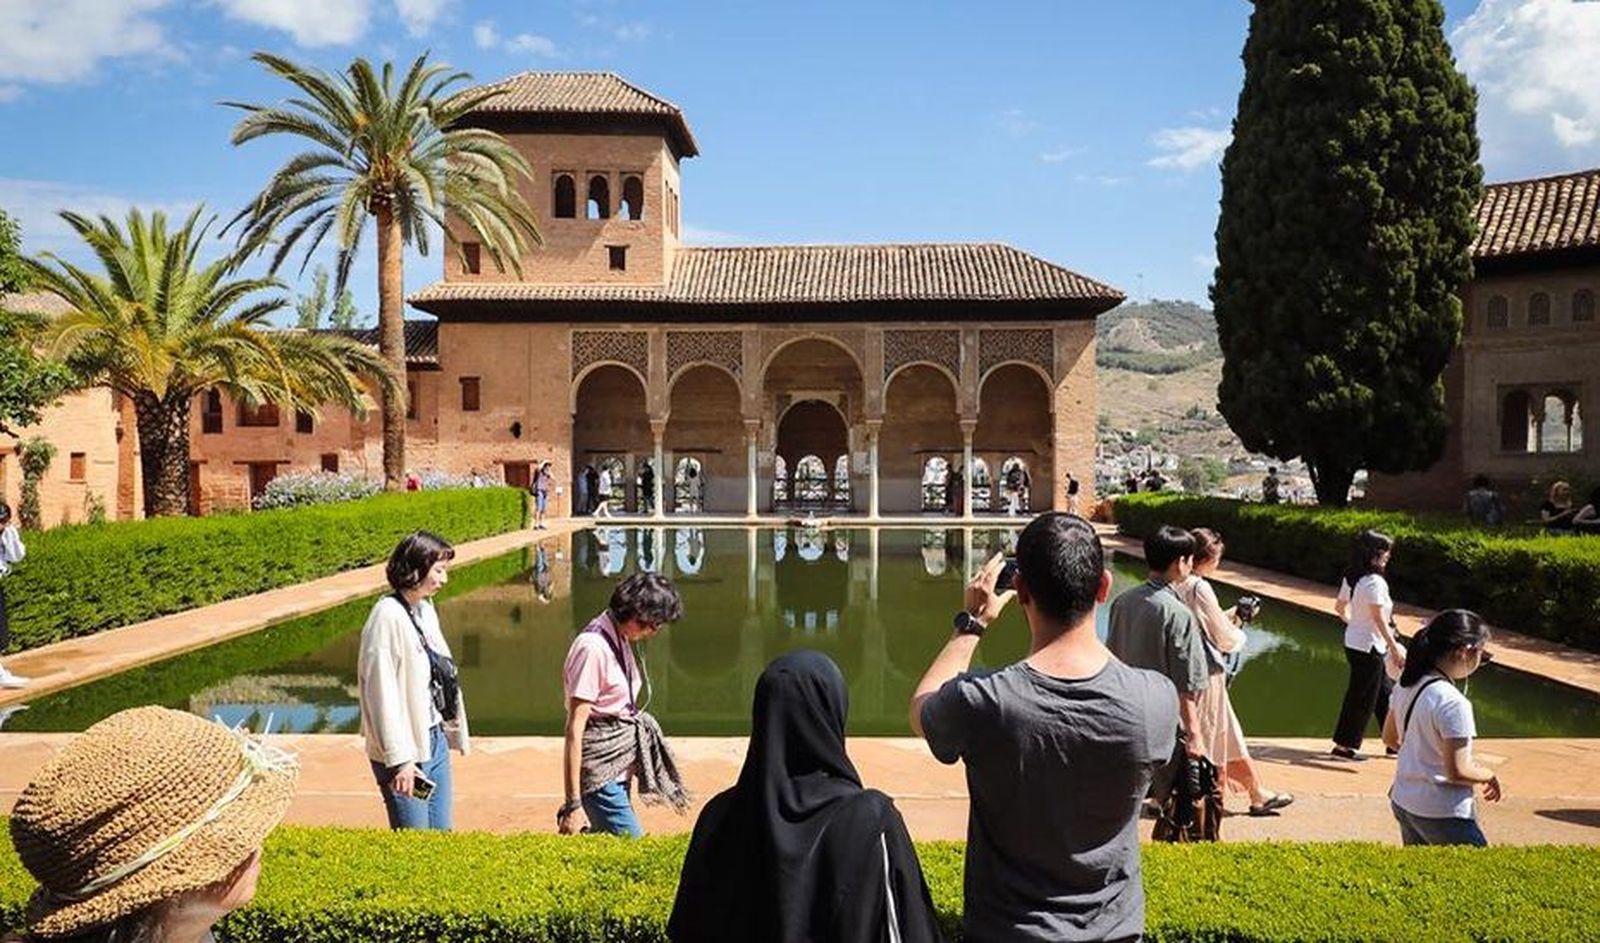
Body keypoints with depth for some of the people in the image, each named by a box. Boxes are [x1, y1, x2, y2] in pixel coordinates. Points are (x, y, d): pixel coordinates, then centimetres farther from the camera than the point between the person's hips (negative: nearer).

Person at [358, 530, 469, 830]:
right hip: (406, 752, -8)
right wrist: (399, 759, -20)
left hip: (435, 740, 8)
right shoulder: (388, 617, -18)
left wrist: (452, 730, 14)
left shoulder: (426, 609, 8)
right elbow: (381, 694, -20)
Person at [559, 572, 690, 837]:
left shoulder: (620, 639, 9)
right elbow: (574, 729, -19)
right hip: (601, 773, -9)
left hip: (620, 770, 9)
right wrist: (573, 804, -20)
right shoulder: (593, 647, -18)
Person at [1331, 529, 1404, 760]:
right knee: (1362, 698, 2)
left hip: (1353, 640, 9)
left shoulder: (1351, 577, 4)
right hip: (1369, 646, -9)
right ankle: (1344, 745, 10)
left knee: (1385, 692, 19)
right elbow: (1380, 619, -22)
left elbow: (1339, 607, 15)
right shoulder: (1374, 581, -21)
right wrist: (1395, 650, -17)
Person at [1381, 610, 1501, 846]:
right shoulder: (1452, 702, -23)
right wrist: (1488, 775, -3)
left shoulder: (1406, 685, 2)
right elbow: (1457, 772, -21)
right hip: (1443, 816, -8)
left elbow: (1390, 737, 15)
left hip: (1402, 801, 8)